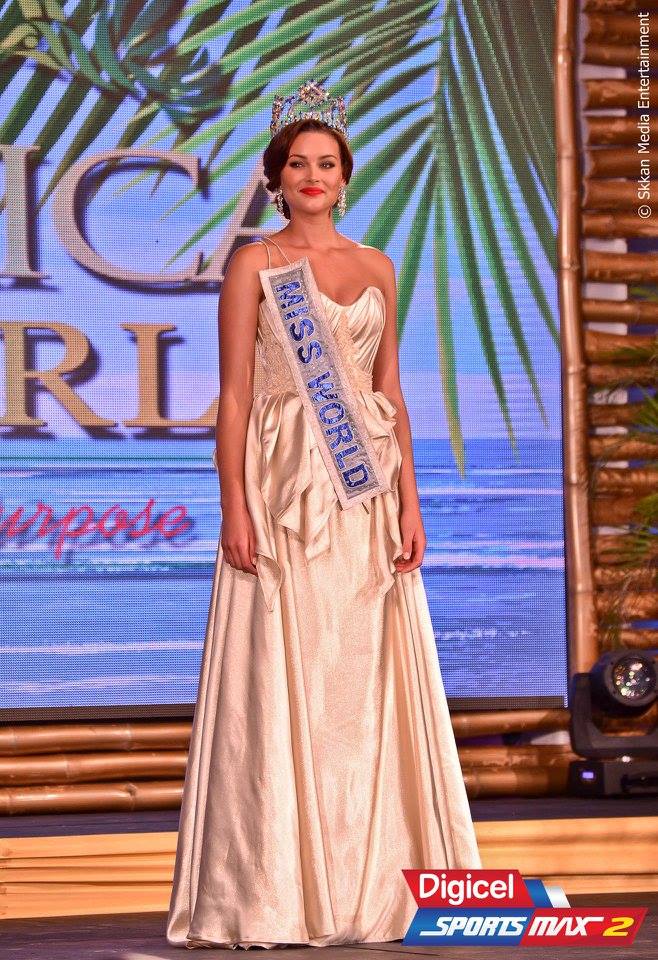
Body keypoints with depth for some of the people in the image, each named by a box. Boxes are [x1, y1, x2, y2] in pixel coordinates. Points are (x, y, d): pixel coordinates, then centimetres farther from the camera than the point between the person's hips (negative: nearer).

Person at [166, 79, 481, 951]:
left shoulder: (375, 268, 14)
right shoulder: (254, 265, 2)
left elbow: (392, 393, 14)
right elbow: (235, 394, -3)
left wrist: (410, 501, 5)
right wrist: (235, 507, -12)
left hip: (365, 496, 4)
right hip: (283, 487, -4)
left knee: (368, 683, 3)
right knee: (282, 684, -6)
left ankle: (372, 881, 9)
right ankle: (274, 892, -4)